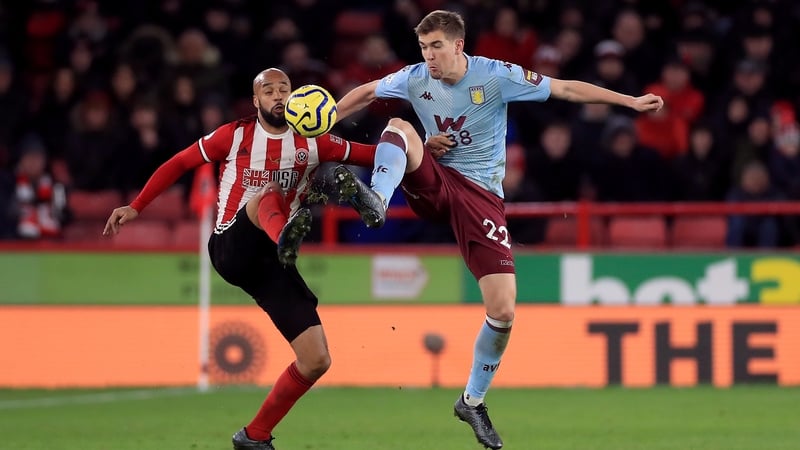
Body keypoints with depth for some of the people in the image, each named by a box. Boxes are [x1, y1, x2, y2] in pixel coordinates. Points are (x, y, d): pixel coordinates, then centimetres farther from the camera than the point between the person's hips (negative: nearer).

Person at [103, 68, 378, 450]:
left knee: (317, 360, -4)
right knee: (269, 193, -33)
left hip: (269, 262, 4)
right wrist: (135, 207, 0)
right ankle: (285, 236, -68)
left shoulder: (312, 143, 6)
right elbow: (178, 164, 6)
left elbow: (373, 156, 6)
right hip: (231, 247, -4)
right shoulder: (235, 136, 1)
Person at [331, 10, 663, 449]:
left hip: (480, 195, -2)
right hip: (432, 183, 2)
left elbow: (566, 88, -9)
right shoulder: (414, 79, -2)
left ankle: (472, 400, 9)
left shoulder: (496, 76, -11)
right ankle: (375, 201, -50)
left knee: (503, 311, -11)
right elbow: (365, 92, 16)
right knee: (398, 126, -26)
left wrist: (631, 101, -11)